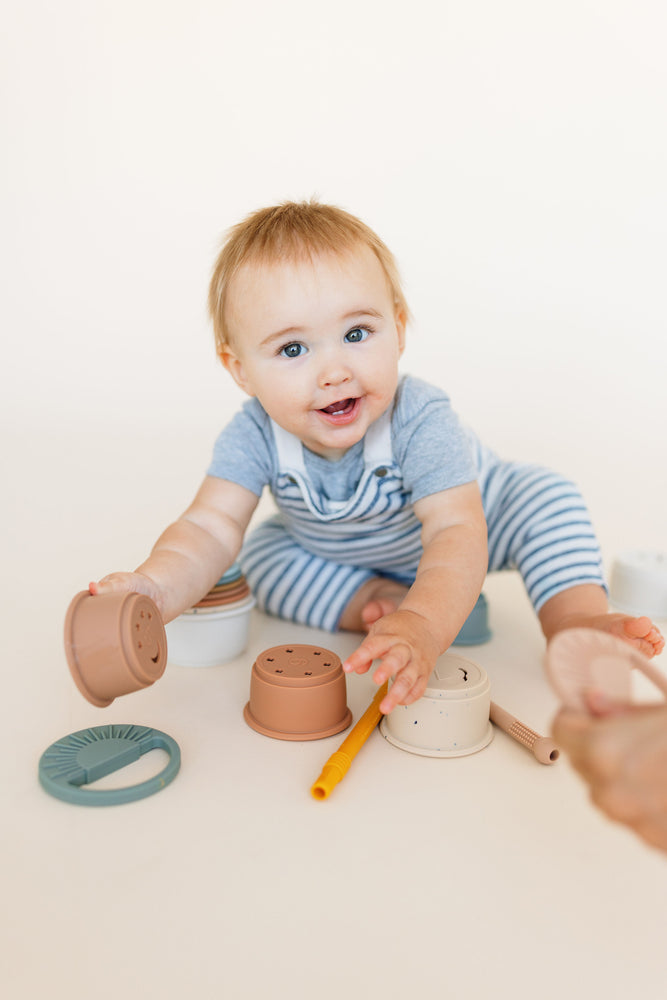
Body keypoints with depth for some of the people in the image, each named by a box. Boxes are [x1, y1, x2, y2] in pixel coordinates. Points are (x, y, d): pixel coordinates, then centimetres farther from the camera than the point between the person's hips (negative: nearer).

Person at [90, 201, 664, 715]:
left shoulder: (421, 422, -40)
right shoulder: (254, 437, -32)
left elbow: (455, 533, -49)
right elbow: (211, 529, -40)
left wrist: (423, 626, -69)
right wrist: (157, 587, -64)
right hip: (338, 561, 4)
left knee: (543, 497, -21)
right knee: (263, 555, -15)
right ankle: (379, 605, -20)